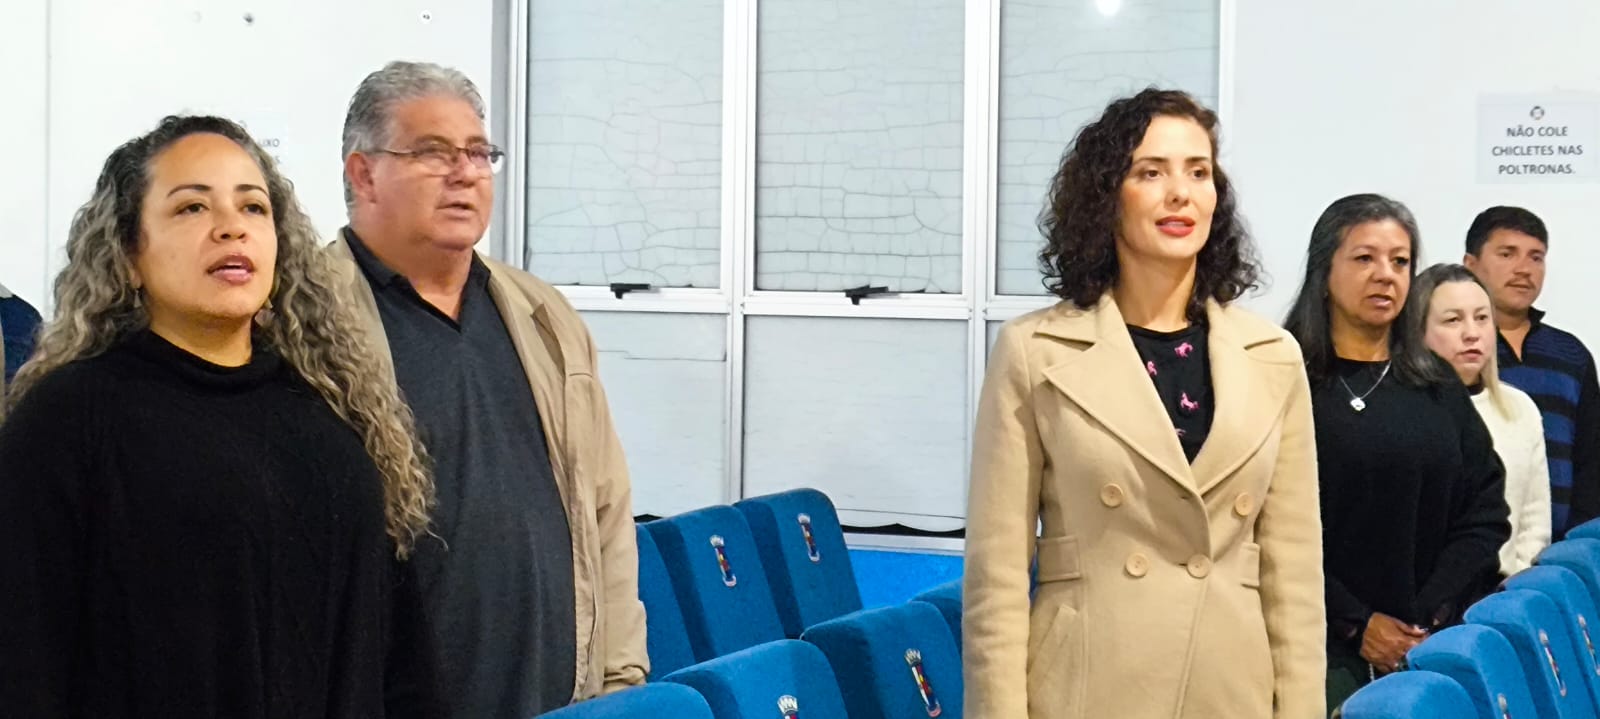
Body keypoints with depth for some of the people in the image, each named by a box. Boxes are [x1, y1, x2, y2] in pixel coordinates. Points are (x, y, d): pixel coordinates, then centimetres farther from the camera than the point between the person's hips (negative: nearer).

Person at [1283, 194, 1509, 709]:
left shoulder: (1440, 390, 11)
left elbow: (1484, 515, 7)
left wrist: (1430, 622, -6)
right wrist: (1356, 623, -14)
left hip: (1430, 648, 4)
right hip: (1319, 648, -4)